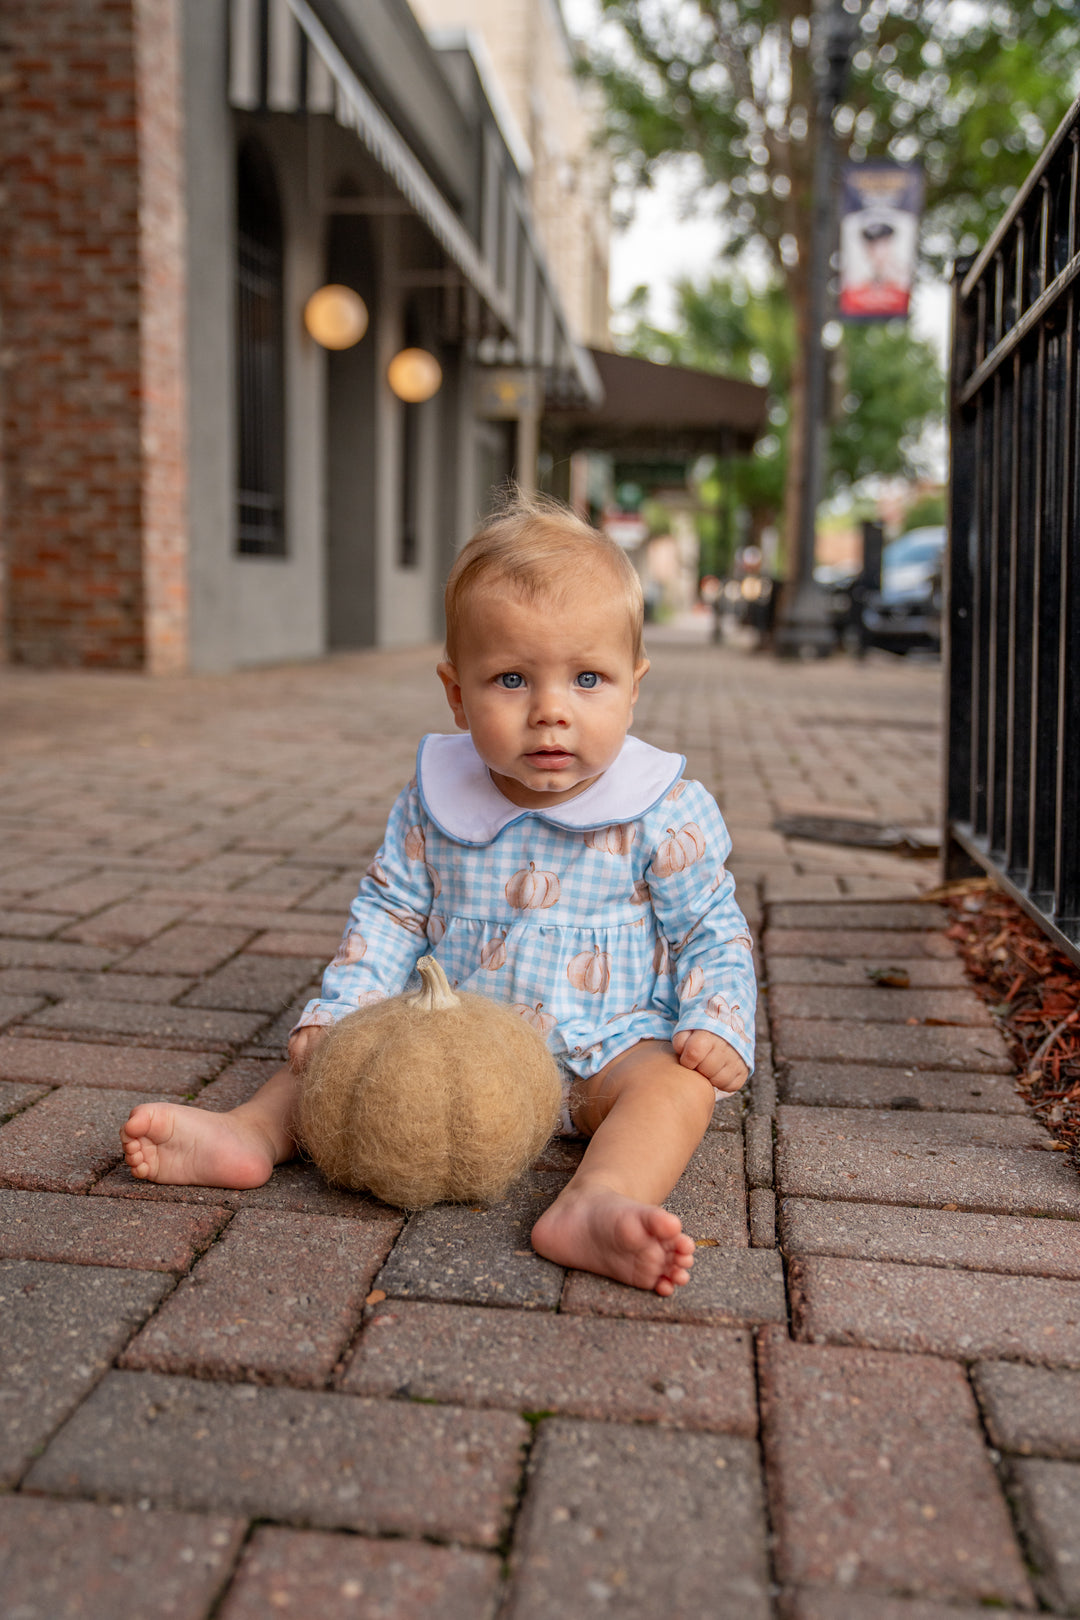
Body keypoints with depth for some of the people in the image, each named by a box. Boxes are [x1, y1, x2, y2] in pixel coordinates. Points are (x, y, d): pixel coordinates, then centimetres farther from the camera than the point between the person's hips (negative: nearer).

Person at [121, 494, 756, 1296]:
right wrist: (340, 1010, -6)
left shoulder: (666, 814, -11)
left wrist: (719, 1023, -19)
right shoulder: (434, 803, -3)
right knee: (339, 1044, -3)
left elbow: (714, 928, -3)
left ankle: (595, 1202, -55)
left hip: (605, 1049, -4)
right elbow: (390, 914, 6)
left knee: (679, 1083, -31)